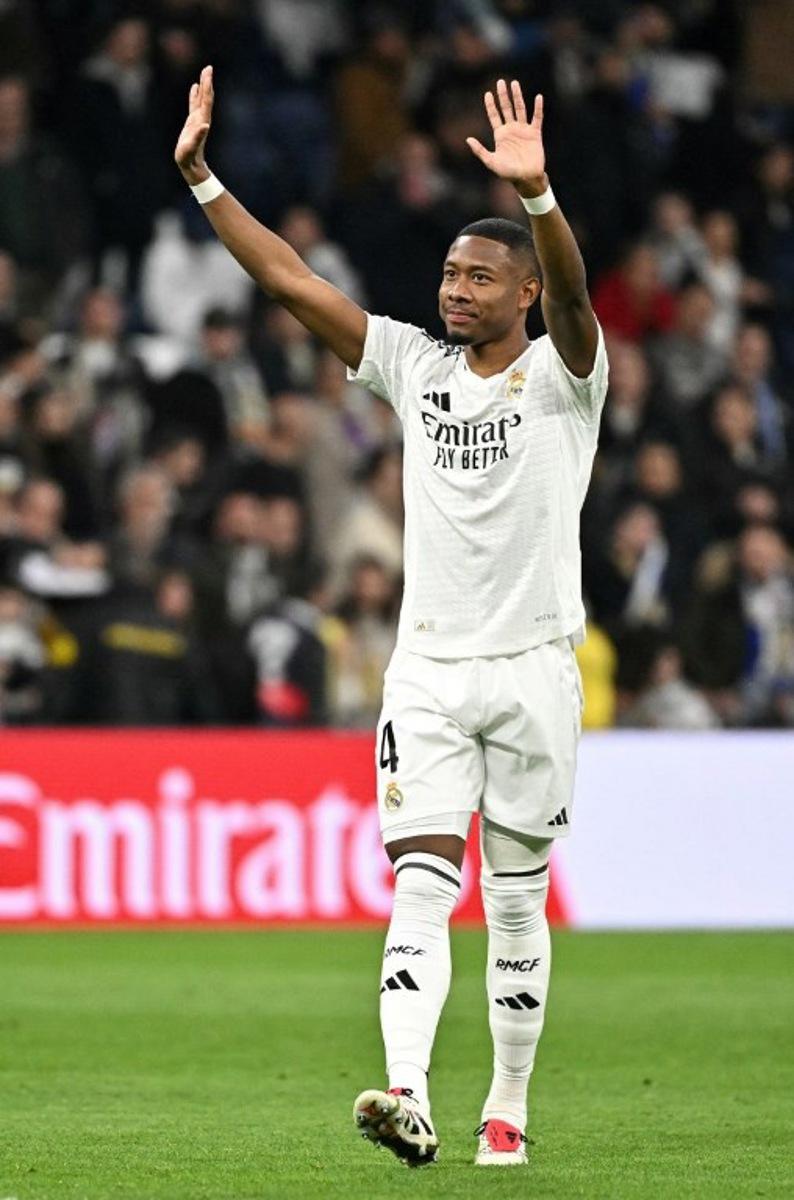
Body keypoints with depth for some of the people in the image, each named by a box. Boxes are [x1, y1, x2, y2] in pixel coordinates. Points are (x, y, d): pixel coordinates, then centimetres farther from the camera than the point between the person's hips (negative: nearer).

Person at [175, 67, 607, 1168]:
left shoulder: (561, 375, -2)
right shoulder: (415, 365, 8)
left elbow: (570, 292, -24)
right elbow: (289, 280, 6)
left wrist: (536, 194, -43)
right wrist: (201, 176, -1)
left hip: (531, 669, -2)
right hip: (427, 672, 2)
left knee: (517, 901, 6)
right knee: (422, 885, -11)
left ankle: (508, 1109, 16)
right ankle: (407, 1097, -25)